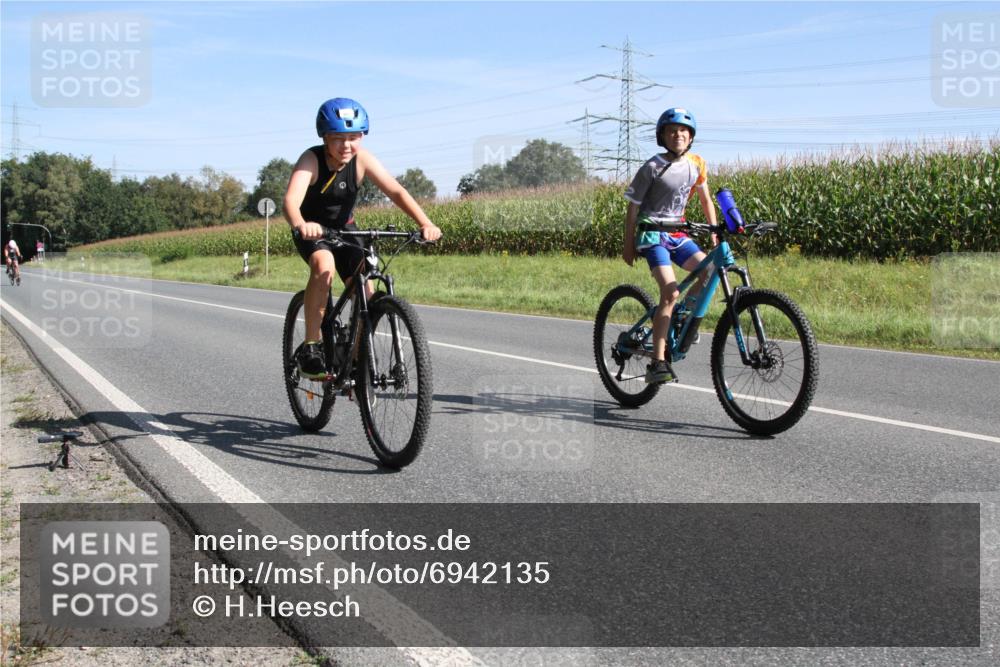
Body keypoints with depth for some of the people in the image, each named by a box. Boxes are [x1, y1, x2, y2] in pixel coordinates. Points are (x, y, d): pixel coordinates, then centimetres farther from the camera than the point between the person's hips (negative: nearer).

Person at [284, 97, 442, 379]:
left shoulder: (362, 160, -19)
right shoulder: (311, 159, -26)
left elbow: (396, 191, -26)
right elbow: (291, 199, -41)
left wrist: (425, 223, -41)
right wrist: (300, 225, -64)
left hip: (344, 229, 4)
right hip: (312, 231, -4)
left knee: (366, 291, -9)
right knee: (324, 265, -34)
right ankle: (310, 348, -26)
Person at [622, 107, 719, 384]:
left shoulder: (696, 164, 4)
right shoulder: (652, 167, -10)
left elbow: (706, 200, 15)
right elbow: (633, 207, -4)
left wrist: (716, 234, 8)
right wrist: (629, 245, -3)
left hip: (677, 234, 6)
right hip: (652, 234, -6)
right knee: (670, 293, -22)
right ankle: (657, 364, -23)